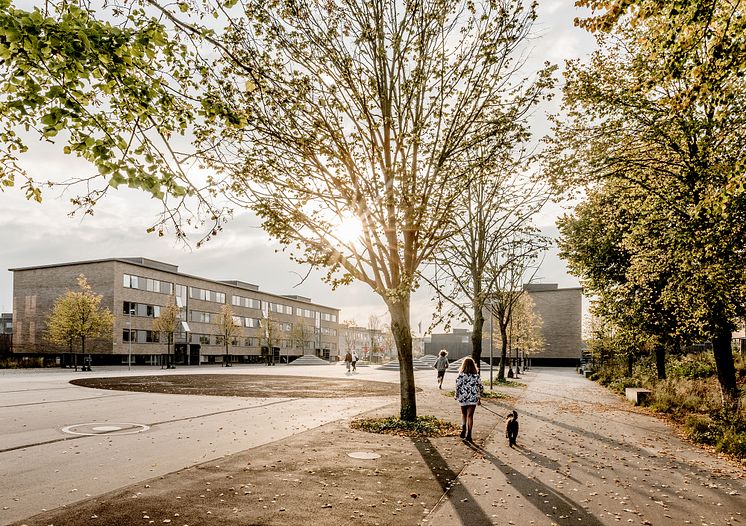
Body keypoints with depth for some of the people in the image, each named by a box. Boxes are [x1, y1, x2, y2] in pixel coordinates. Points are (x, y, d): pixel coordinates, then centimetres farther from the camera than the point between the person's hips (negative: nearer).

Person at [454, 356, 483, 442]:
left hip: (463, 398, 0)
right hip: (473, 399, 0)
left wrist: (457, 396, 7)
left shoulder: (460, 375, -9)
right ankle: (468, 434, 3)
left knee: (464, 414, 20)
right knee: (470, 416, 6)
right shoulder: (476, 376, -4)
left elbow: (457, 387, -9)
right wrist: (479, 397, 14)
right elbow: (481, 388, 0)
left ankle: (463, 429, 5)